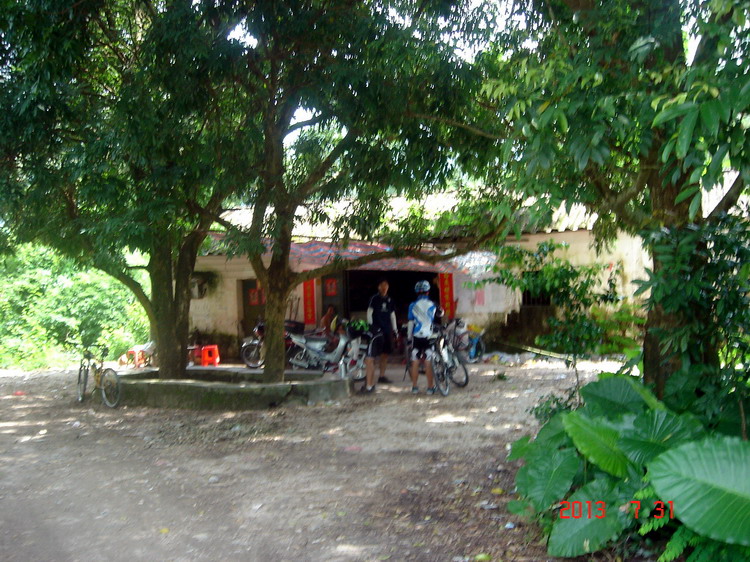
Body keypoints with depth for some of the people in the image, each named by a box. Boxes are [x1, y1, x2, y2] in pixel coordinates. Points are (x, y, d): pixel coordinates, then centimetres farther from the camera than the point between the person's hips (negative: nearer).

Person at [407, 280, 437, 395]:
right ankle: (430, 387, 5)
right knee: (428, 362, 3)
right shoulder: (432, 305, 0)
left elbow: (410, 323, 0)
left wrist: (409, 338, 5)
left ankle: (414, 387, 9)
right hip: (429, 336, 0)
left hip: (417, 336, 0)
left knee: (415, 362, 6)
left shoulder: (413, 305, -1)